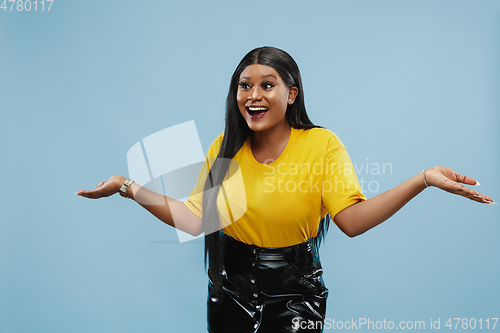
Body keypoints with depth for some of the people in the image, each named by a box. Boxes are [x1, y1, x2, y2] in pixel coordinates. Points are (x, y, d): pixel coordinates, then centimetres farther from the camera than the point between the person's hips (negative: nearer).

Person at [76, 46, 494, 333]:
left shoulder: (321, 144, -10)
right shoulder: (224, 147, 0)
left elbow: (353, 219, -19)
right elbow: (196, 219, -2)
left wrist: (422, 180, -30)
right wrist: (131, 187, -4)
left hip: (295, 293, -3)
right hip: (229, 290, 4)